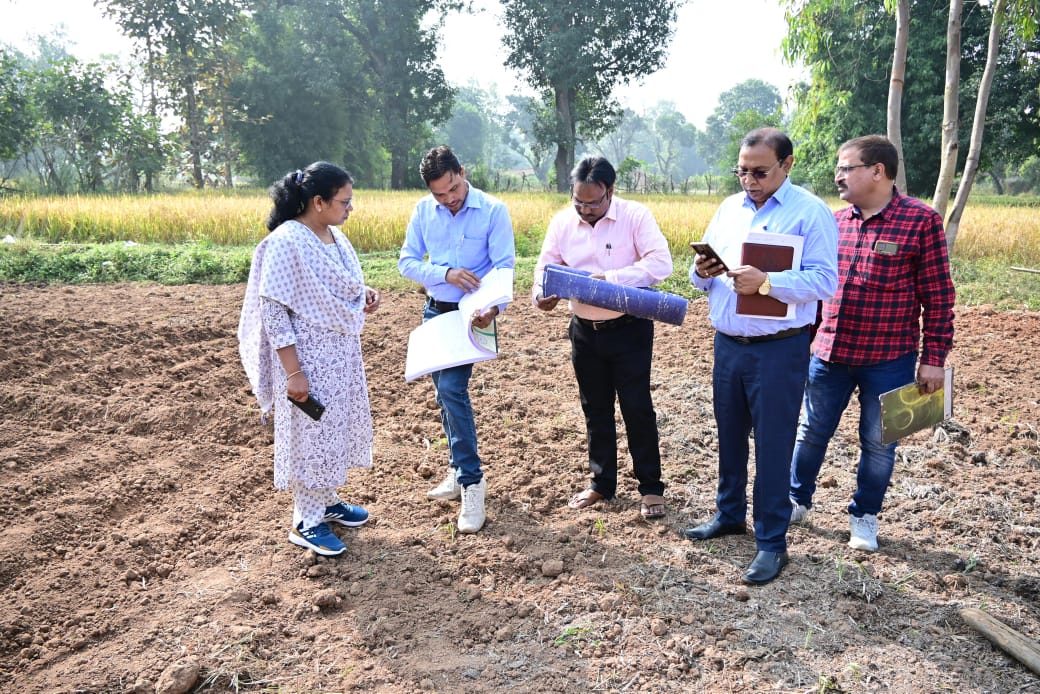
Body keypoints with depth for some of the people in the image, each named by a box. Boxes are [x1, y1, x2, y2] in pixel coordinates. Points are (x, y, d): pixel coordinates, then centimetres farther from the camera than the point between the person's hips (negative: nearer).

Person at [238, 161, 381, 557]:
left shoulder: (335, 236, 6)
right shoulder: (286, 242, -20)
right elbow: (272, 309, -19)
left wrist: (362, 299, -1)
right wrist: (293, 372, -21)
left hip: (342, 353, 9)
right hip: (309, 358, -8)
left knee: (337, 428, 18)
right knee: (309, 433, 3)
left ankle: (326, 501, 36)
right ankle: (306, 522, 19)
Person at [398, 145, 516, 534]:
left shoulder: (493, 211, -11)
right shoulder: (423, 211, 1)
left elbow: (504, 267, -15)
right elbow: (407, 262, 0)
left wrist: (495, 307, -34)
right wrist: (446, 274, -18)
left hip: (471, 315, -5)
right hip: (435, 312, 6)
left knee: (452, 389, -18)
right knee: (444, 393, 13)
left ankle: (471, 481, -8)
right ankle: (459, 469, 29)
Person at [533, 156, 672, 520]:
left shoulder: (636, 216, -13)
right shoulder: (562, 221, 0)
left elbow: (661, 262, -22)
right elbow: (546, 267, 4)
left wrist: (610, 278, -32)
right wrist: (541, 296, -19)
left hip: (630, 329, -4)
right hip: (585, 331, 5)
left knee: (637, 408, 1)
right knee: (595, 409, 14)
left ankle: (651, 487, 17)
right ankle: (602, 483, 30)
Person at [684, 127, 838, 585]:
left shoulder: (811, 212, -8)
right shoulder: (729, 208, 11)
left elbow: (824, 280, -17)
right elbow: (705, 271, 14)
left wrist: (765, 282, -29)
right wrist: (701, 271, -9)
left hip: (778, 349, -6)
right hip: (726, 343, 6)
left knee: (772, 445, 1)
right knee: (729, 435, 18)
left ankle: (772, 542, 15)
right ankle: (729, 514, 37)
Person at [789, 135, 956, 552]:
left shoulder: (921, 220, -10)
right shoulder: (835, 221, 4)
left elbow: (937, 296, -8)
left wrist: (933, 358, -9)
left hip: (888, 359, -4)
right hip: (829, 353, 4)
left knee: (878, 443, 11)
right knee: (811, 432, 15)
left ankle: (864, 516, 30)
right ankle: (797, 501, 34)